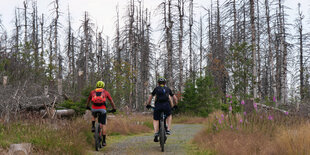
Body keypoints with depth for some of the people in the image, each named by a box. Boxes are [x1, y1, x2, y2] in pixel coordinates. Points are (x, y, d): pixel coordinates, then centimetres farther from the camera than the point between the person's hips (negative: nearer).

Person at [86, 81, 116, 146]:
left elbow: (88, 100, 37)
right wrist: (114, 109, 33)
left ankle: (93, 127, 14)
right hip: (102, 109, -1)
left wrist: (87, 107, 54)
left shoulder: (92, 92, 21)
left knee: (93, 116, 37)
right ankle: (104, 141, 3)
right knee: (103, 125, 6)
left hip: (94, 108, 1)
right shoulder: (106, 92, 18)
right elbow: (111, 101, 20)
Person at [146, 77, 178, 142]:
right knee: (169, 116, 30)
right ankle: (168, 130, 16)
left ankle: (156, 133, -6)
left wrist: (148, 105, 33)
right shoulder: (168, 89, 25)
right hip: (166, 105, 1)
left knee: (155, 120, 15)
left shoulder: (156, 88, 22)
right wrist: (175, 105, 42)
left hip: (158, 106, -1)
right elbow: (175, 98, 28)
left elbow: (150, 97, 21)